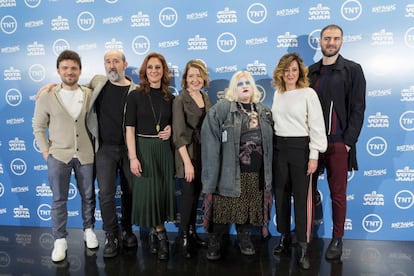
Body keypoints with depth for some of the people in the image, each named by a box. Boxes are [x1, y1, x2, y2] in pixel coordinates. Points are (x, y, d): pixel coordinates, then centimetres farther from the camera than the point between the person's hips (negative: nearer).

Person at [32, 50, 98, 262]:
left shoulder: (90, 95, 1)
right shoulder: (47, 98, -2)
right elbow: (38, 127, 3)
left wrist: (96, 146, 1)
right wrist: (46, 151, -2)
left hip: (85, 155, 1)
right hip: (58, 156, -1)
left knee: (88, 196, 13)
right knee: (58, 200, 6)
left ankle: (88, 230, 32)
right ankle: (60, 240, 20)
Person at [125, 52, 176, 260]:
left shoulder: (169, 98, 7)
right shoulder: (135, 96, -3)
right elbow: (130, 128, -8)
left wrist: (170, 130, -5)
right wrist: (133, 157, -15)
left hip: (164, 149, 3)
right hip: (143, 148, -3)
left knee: (163, 192, 6)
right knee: (148, 192, 0)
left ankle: (154, 232, 27)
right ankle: (161, 235, 20)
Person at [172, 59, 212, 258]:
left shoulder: (205, 97, 8)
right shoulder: (180, 100, -10)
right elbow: (179, 134, -15)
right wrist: (187, 161, -19)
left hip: (204, 152, 6)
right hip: (187, 152, -6)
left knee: (196, 194, 13)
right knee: (188, 194, -1)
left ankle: (192, 232, 28)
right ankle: (184, 237, 16)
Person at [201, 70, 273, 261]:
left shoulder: (264, 111, 12)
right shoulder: (222, 108, -4)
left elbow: (270, 140, 16)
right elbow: (209, 135, -10)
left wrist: (267, 170, 11)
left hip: (255, 172, 4)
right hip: (229, 170, -4)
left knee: (248, 206, 14)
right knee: (224, 206, 2)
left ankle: (244, 238, 33)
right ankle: (214, 241, 20)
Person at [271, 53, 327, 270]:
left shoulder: (308, 93, -6)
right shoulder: (277, 93, 10)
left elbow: (316, 126, -8)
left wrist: (314, 155, -12)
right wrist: (273, 145, 9)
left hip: (300, 147, -5)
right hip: (279, 147, 5)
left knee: (301, 197, 0)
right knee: (281, 194, 11)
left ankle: (302, 247, 10)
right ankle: (284, 237, 27)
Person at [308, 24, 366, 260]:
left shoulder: (353, 70, 2)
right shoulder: (311, 71, 11)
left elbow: (358, 109, -3)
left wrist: (348, 141, -10)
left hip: (338, 143, -3)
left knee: (338, 195, 6)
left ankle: (337, 239, 20)